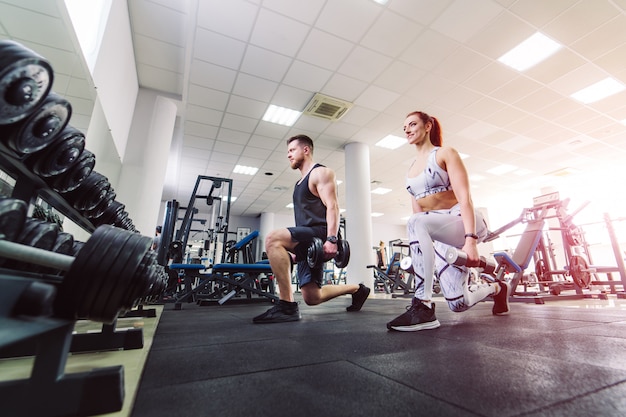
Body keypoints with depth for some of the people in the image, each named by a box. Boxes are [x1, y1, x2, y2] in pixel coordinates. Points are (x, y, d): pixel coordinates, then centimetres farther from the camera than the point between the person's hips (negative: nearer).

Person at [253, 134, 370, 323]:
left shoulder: (320, 173, 0)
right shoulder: (300, 182, 26)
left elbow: (332, 207, -14)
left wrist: (331, 239, -26)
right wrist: (296, 250, 22)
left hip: (320, 235, -9)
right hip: (307, 241, 10)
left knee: (273, 238, -31)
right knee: (312, 297, 7)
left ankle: (287, 306, -26)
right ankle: (357, 289, 29)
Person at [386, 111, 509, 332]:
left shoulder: (446, 153, -2)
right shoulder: (411, 169, 15)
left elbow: (465, 198, -14)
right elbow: (418, 211, 13)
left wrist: (470, 240, -26)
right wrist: (419, 250, 8)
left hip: (463, 223, -6)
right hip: (439, 232, 6)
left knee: (416, 223, -38)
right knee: (458, 303, 3)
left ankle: (423, 307, -31)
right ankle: (496, 288, 37)